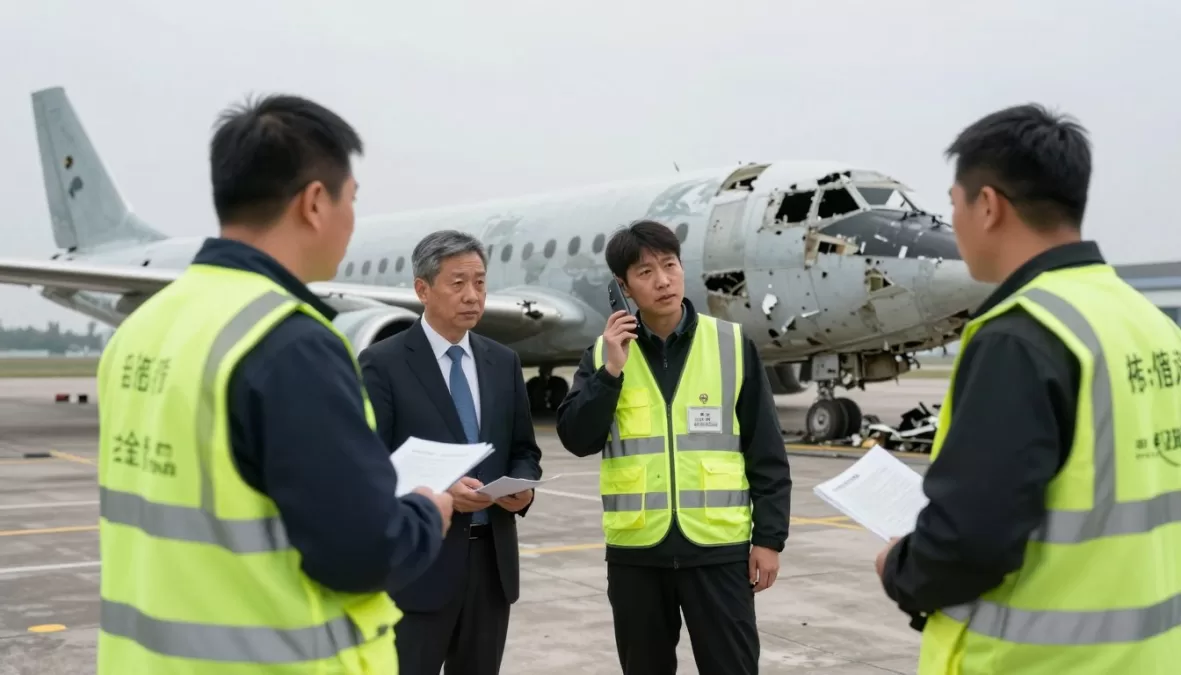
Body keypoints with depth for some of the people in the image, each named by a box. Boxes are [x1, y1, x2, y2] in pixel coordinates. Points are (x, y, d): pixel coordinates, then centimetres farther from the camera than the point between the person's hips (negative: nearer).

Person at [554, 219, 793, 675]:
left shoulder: (732, 345, -1)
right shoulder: (605, 353, 3)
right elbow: (577, 439, -6)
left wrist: (769, 536, -2)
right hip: (636, 551, 2)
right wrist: (611, 370, -15)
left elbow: (767, 452, 1)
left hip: (718, 548, -2)